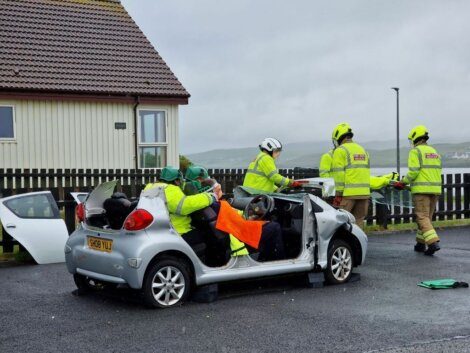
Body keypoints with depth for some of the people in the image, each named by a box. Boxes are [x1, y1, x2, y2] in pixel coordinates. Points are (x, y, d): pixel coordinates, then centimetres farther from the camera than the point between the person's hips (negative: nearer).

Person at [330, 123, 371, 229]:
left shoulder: (340, 150, -3)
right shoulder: (362, 149, 20)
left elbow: (339, 174, -10)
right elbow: (366, 171, 17)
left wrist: (338, 193, -8)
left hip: (348, 193, -7)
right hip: (364, 192, 7)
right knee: (359, 220, 10)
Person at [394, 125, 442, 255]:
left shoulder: (415, 151, -5)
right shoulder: (434, 151, 19)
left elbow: (413, 171, -15)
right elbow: (438, 170, 16)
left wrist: (403, 182, -4)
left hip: (422, 189, -7)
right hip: (435, 188, 7)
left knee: (422, 217, -6)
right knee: (427, 217, 14)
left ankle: (433, 242, -19)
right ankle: (421, 243, 20)